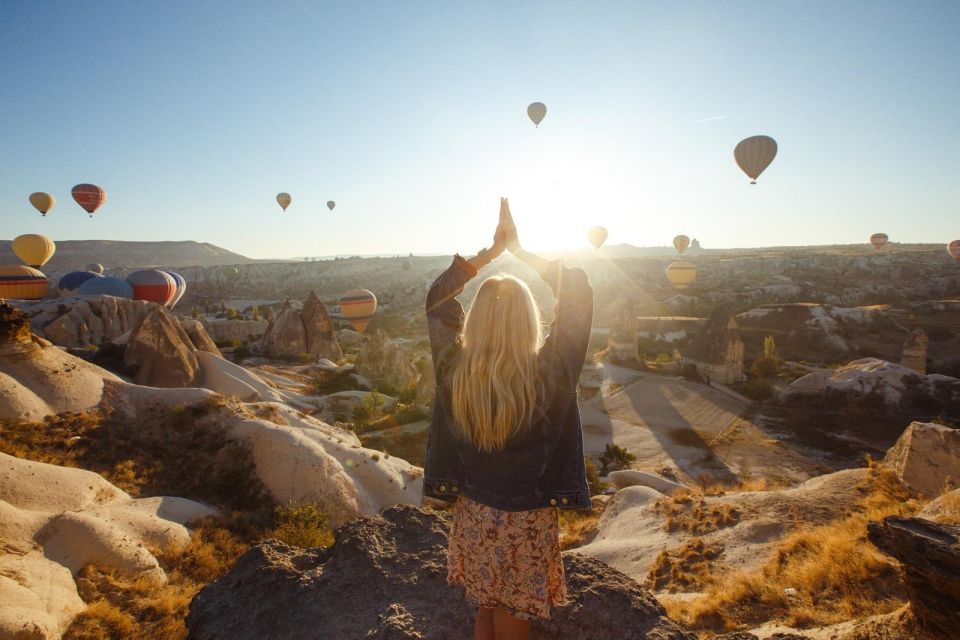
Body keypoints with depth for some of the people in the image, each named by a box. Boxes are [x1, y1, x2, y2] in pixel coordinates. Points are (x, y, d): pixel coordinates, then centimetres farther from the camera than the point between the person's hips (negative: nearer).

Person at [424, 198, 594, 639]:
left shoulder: (454, 371, -18)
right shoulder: (547, 376, -26)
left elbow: (436, 299, -1)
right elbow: (578, 293, -14)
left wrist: (490, 251, -2)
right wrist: (519, 249, -9)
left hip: (473, 519, 3)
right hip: (525, 525, -2)